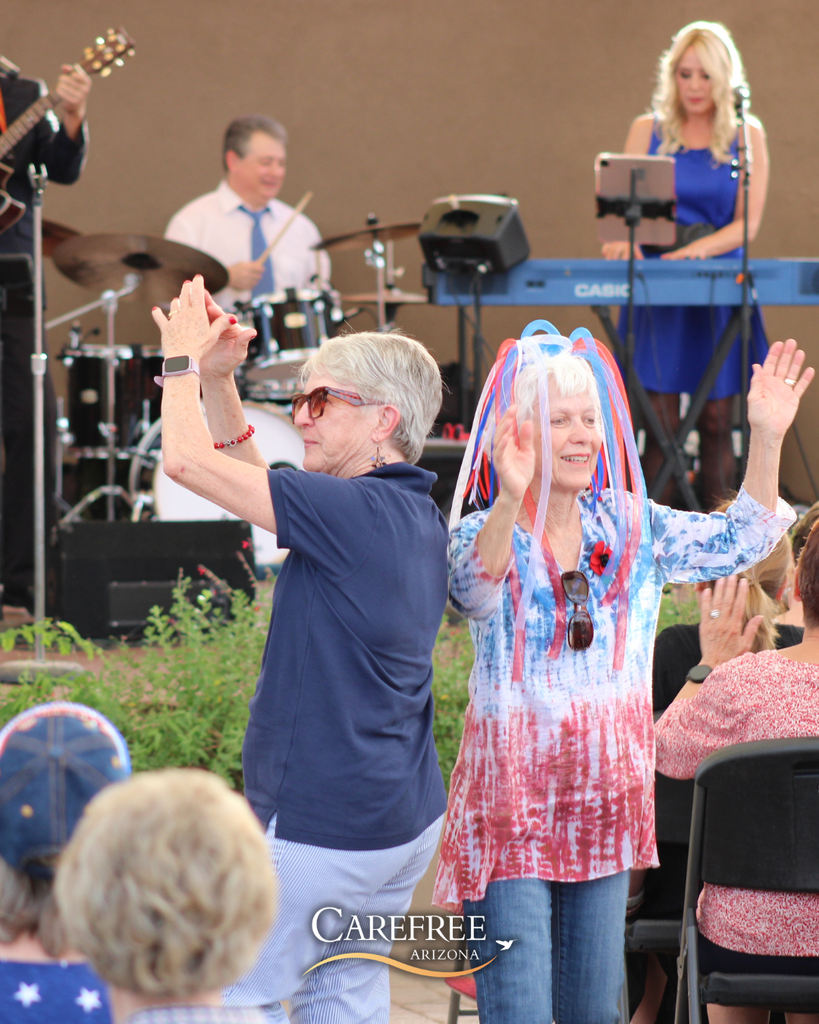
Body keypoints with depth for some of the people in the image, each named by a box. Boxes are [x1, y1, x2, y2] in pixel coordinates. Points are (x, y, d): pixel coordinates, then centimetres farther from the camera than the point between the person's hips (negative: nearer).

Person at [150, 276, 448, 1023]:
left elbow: (188, 461, -17)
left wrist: (185, 360, -1)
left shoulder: (358, 512, -20)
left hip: (324, 823, -10)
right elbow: (247, 472, 22)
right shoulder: (415, 514, 10)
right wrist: (219, 379, 13)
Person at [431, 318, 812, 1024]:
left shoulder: (630, 526, 4)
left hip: (605, 801, 5)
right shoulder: (486, 534, -11)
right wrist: (510, 501, -51)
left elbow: (738, 542, 4)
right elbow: (474, 589, -32)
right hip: (513, 801, -5)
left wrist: (767, 440, -10)